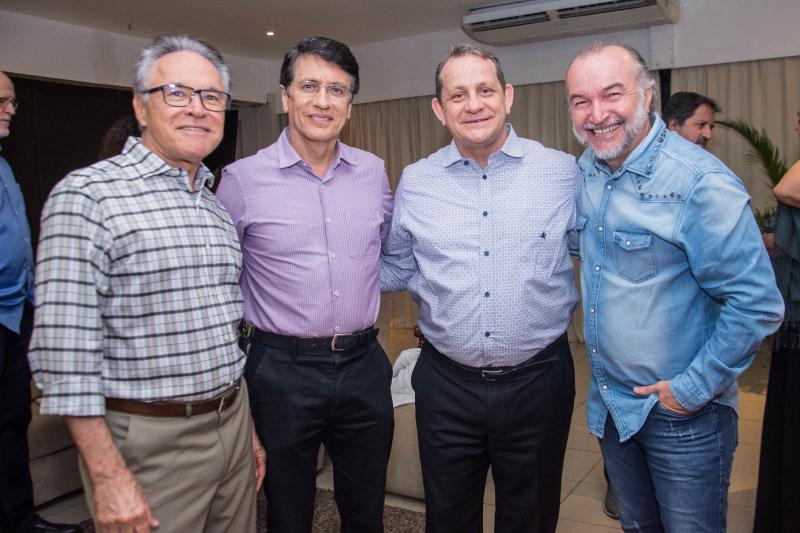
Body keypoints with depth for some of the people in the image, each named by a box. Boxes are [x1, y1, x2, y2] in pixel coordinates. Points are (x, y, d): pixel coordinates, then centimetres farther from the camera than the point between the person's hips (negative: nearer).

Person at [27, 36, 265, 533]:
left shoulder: (219, 208, 9)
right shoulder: (87, 195, -12)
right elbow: (66, 352, -17)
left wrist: (248, 429, 16)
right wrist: (109, 477, -18)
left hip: (232, 425, 7)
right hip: (149, 443, -6)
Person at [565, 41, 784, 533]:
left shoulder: (701, 183, -22)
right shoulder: (586, 170, -1)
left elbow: (757, 304, -21)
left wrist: (694, 389, -17)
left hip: (685, 417, -6)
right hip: (609, 405, 6)